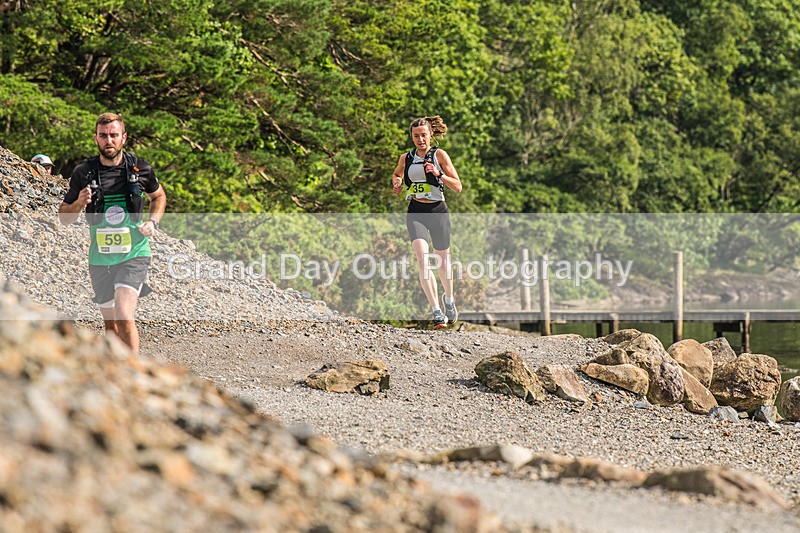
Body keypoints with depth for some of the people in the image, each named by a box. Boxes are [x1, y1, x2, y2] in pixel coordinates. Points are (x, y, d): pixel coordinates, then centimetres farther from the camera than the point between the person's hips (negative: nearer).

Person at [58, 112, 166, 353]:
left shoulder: (140, 169, -3)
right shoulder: (84, 173, -2)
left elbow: (158, 196, 19)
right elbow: (64, 217, 5)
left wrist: (152, 222, 0)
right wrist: (79, 203, -16)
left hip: (133, 254, -2)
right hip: (100, 259, 2)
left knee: (124, 317, -21)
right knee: (111, 325, 11)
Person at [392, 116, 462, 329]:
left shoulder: (439, 155, -1)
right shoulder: (406, 158, 8)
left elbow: (458, 187, -4)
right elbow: (396, 174, 30)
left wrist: (438, 174, -19)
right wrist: (397, 183, 8)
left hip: (438, 211, -1)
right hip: (415, 213, 1)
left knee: (443, 261, 10)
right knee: (422, 259, -20)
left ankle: (449, 298, 43)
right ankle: (437, 311, -21)